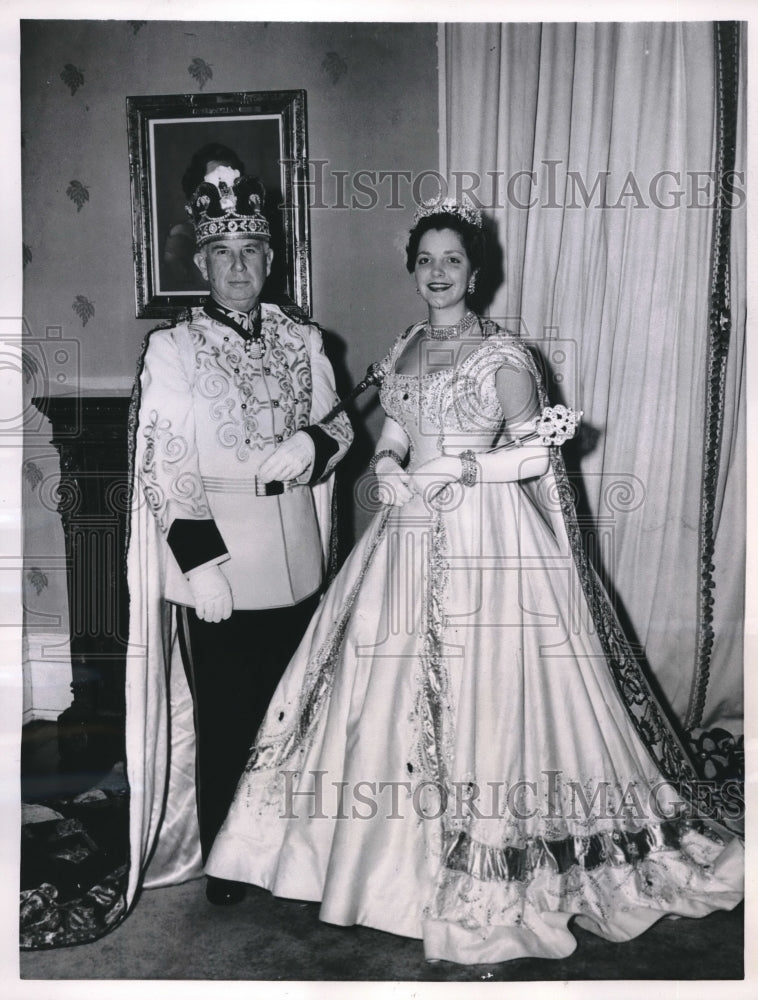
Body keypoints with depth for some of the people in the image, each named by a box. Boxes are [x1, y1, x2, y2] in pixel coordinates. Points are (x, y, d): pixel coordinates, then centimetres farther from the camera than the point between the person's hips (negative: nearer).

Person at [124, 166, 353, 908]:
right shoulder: (172, 348, -4)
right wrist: (201, 564, -14)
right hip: (215, 557, -3)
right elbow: (162, 469, -8)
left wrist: (308, 445, -12)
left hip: (294, 559, 4)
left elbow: (340, 430, 11)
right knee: (224, 717, 7)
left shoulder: (303, 341, 7)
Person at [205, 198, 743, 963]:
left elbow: (534, 456, -8)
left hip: (486, 538, -6)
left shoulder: (503, 355, -5)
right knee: (394, 680, 9)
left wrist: (460, 467, -20)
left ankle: (490, 866, 16)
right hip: (412, 535, 6)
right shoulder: (403, 351, 12)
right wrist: (387, 465, -6)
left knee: (484, 686, -3)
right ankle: (402, 850, 27)